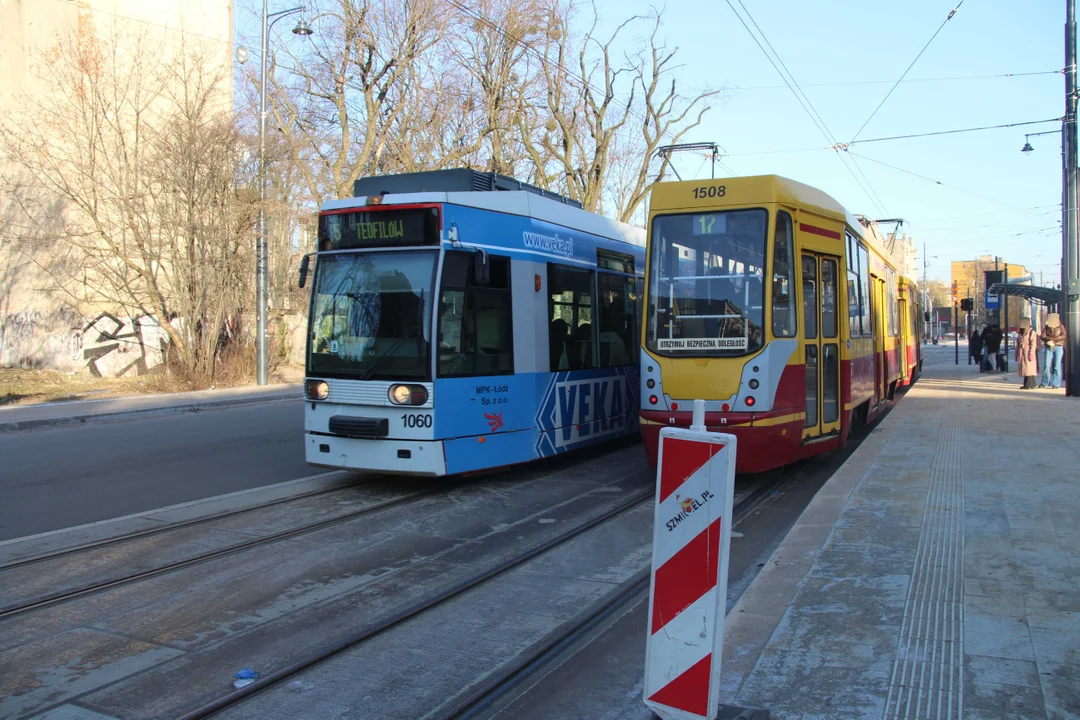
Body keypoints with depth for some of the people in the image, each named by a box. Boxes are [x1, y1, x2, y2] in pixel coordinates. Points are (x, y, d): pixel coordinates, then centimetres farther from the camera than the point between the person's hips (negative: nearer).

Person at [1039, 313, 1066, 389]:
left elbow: (1064, 336, -8)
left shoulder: (1061, 327, 4)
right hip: (1048, 347, 2)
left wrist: (1054, 339, -15)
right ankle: (1044, 382, 5)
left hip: (1058, 347, -1)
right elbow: (1042, 336, -2)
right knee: (1046, 365, -3)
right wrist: (1050, 339, -16)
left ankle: (1056, 384, -1)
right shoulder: (1046, 327, 8)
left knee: (1057, 366, -5)